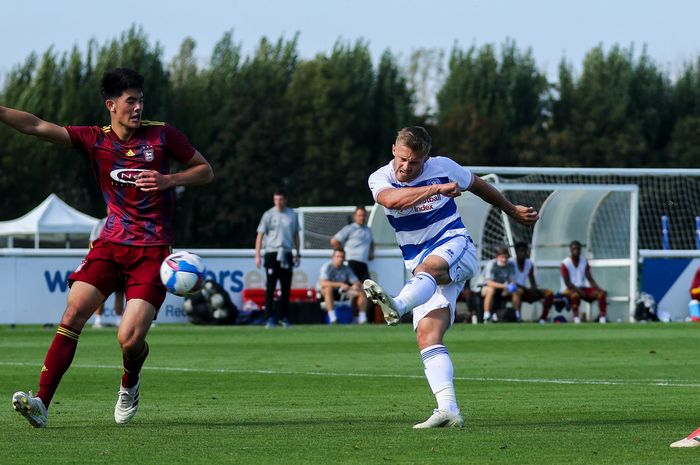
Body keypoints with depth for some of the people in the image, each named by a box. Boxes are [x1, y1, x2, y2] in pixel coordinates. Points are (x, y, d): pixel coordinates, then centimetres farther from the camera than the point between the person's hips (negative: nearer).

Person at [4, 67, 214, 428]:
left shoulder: (162, 135, 0)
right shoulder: (95, 140, 2)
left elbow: (205, 171, 8)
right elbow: (37, 127, -8)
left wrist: (169, 180, -10)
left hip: (153, 250, -2)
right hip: (111, 244, 2)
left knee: (130, 339, -13)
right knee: (73, 313, -15)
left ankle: (130, 384, 23)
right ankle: (42, 403, -17)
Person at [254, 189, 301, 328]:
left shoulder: (292, 215, 9)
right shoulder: (268, 215, -1)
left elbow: (296, 235, 17)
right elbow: (260, 235, -2)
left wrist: (298, 254, 13)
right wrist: (257, 255, -9)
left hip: (286, 254, 3)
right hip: (272, 253, -3)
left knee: (286, 288, 4)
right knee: (270, 287, -6)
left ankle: (283, 316, 13)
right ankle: (270, 318, -6)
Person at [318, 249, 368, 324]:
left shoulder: (347, 268, 3)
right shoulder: (327, 267, -16)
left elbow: (357, 282, 2)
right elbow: (323, 283, -32)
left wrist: (356, 285, -26)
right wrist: (341, 284, -39)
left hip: (342, 292, 6)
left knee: (362, 292, -11)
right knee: (328, 288, -41)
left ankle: (362, 319, -15)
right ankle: (332, 319, -47)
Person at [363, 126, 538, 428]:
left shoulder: (442, 167, 1)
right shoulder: (380, 179, -2)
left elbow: (478, 186, 21)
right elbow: (391, 200, -27)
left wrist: (513, 210, 32)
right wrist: (437, 189, -36)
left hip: (456, 247, -3)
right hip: (421, 267, 3)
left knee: (428, 266, -38)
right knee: (427, 335, -16)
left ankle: (397, 306, -69)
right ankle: (448, 409, -25)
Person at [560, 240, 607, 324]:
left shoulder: (584, 261, 9)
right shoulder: (565, 263, -8)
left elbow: (590, 279, 6)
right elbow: (567, 282, -14)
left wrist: (598, 288, -11)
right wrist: (578, 291, -27)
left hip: (582, 288, 6)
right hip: (568, 289, -6)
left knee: (601, 293, -16)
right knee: (575, 294, -42)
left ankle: (602, 317, -21)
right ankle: (576, 318, -38)